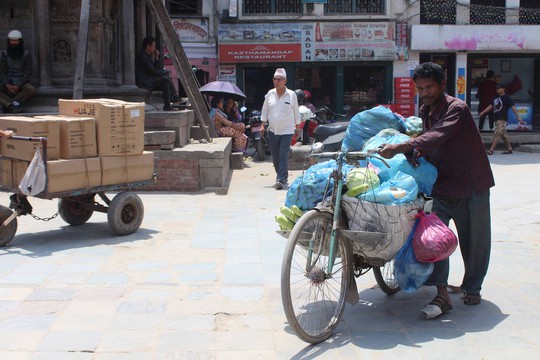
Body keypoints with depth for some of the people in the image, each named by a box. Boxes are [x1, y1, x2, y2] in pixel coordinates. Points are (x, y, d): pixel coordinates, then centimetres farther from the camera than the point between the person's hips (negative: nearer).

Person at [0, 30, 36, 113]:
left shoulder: (26, 54, 0)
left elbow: (27, 73, -5)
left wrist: (18, 86, -18)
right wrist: (7, 85, -17)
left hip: (21, 83, -2)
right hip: (7, 82, 2)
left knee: (31, 90, -33)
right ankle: (13, 104, -38)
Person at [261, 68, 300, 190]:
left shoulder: (291, 95, -4)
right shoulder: (270, 94, 4)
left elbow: (296, 112, 4)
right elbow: (265, 110, 12)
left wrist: (297, 127, 7)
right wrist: (263, 125, 6)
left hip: (287, 131, -4)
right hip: (272, 130, 4)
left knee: (283, 156, -10)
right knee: (275, 157, 10)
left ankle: (280, 179, -10)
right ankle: (284, 175, 28)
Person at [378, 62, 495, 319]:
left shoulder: (456, 109, -17)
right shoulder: (425, 112, 8)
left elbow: (436, 138, -34)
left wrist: (399, 148, -46)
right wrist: (416, 155, -9)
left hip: (471, 186, -5)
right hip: (441, 185, 5)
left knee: (473, 242, 8)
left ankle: (472, 288, 28)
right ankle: (442, 294, -8)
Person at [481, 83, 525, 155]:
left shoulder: (507, 98, -7)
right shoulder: (496, 98, 14)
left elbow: (513, 108, -11)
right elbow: (491, 106, 26)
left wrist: (518, 117, -17)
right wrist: (483, 112, 28)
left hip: (502, 119, -8)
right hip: (497, 119, 8)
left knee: (497, 134, -12)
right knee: (504, 134, 13)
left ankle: (491, 150, -16)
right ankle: (509, 149, 22)